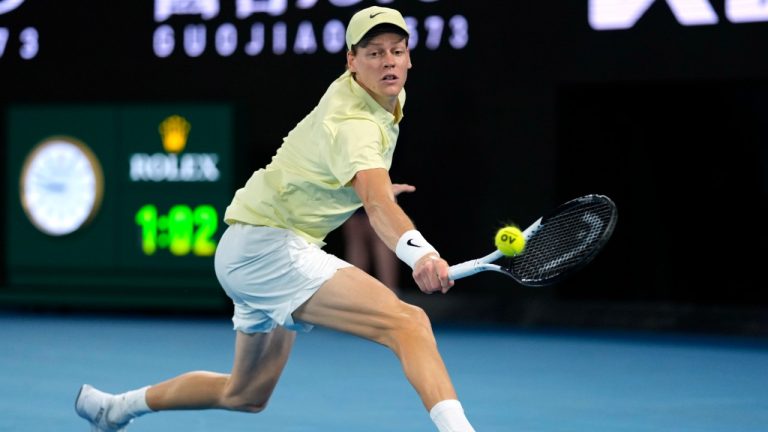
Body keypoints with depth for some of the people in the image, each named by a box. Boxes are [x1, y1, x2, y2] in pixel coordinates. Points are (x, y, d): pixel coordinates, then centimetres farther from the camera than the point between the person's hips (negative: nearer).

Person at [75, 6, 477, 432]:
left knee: (247, 394, 27)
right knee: (408, 322, -30)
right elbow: (378, 205, -45)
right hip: (268, 248, -11)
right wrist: (420, 254, -61)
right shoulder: (355, 125, -25)